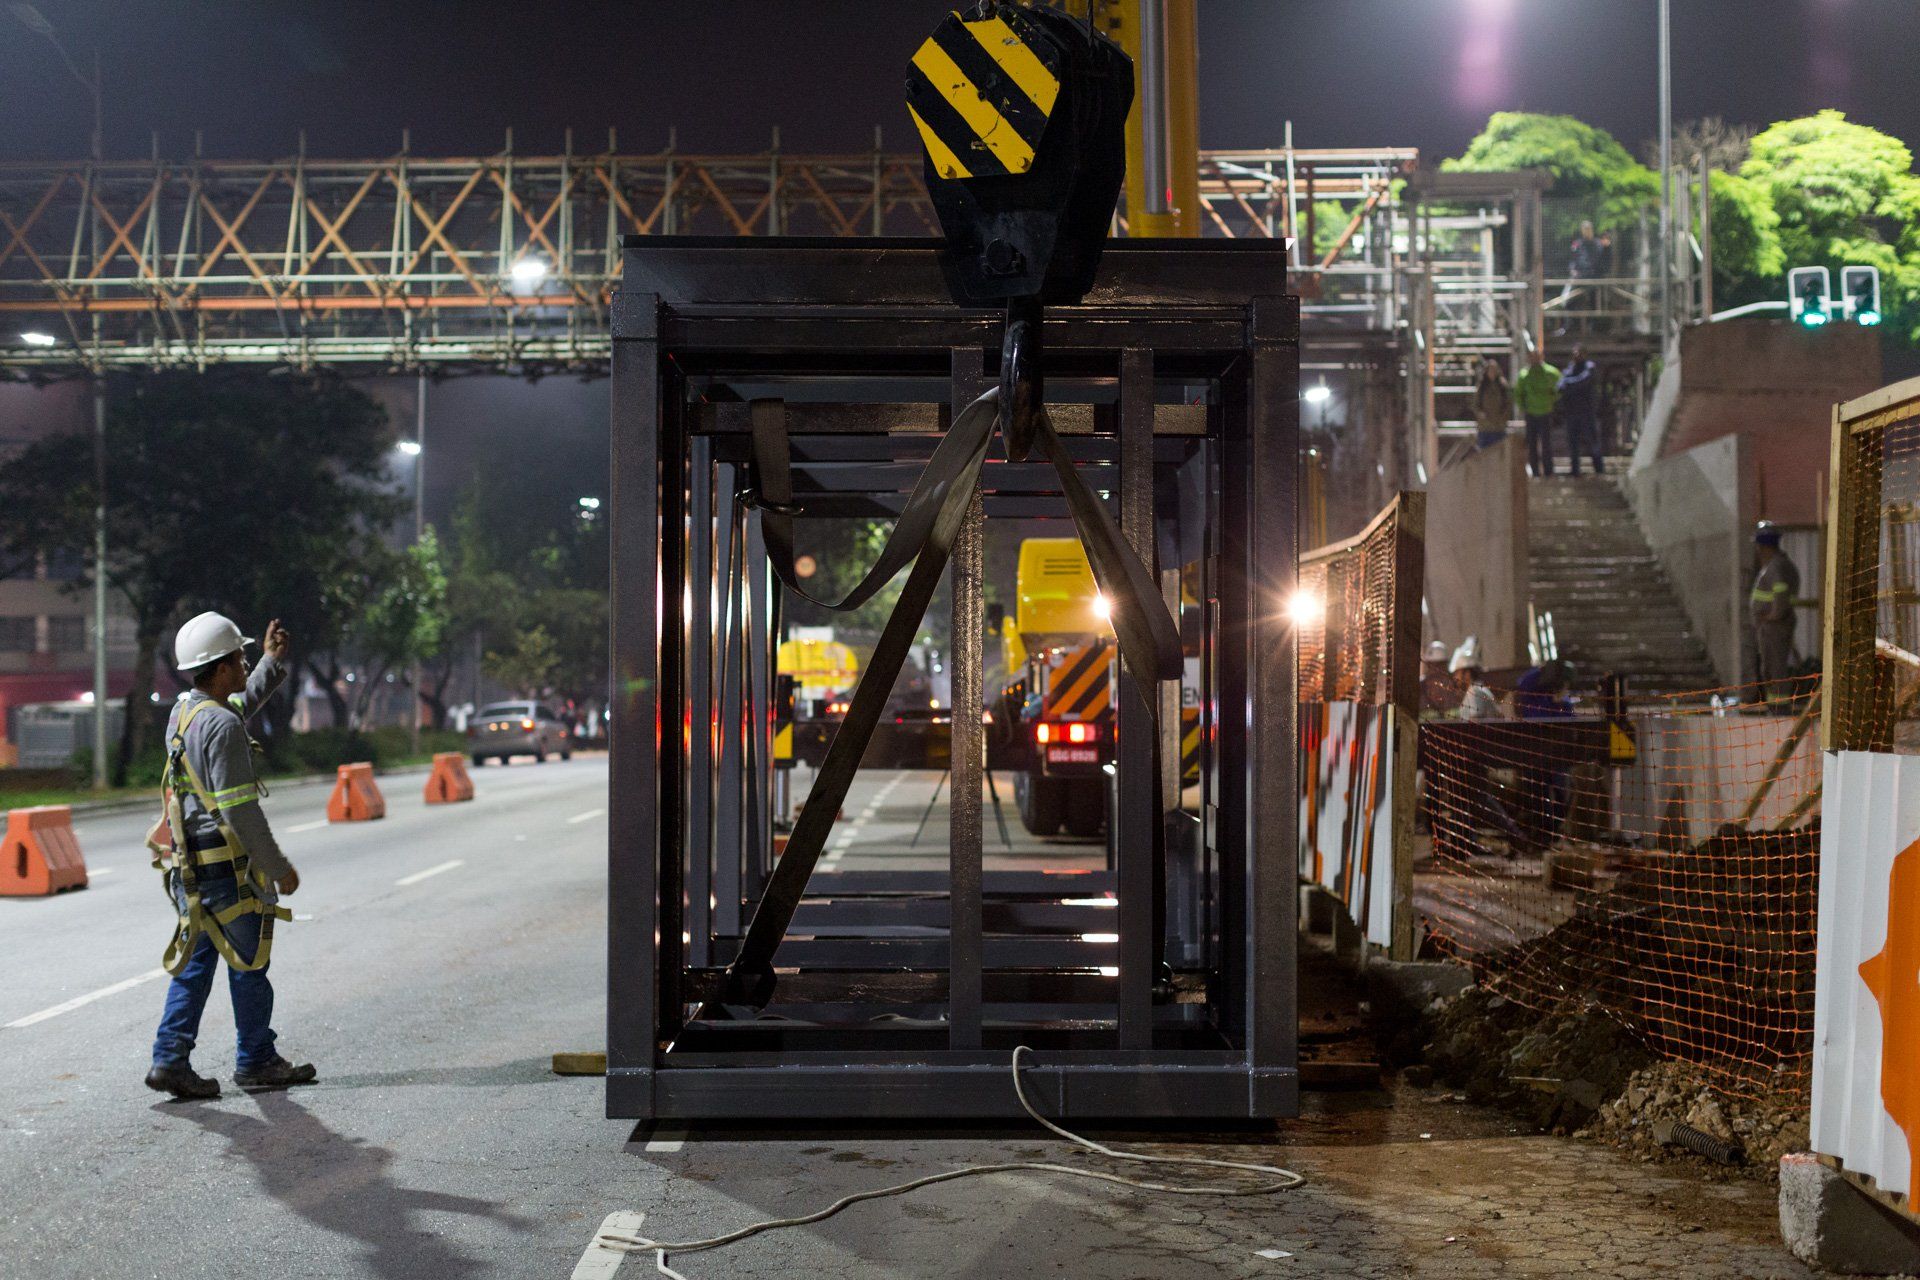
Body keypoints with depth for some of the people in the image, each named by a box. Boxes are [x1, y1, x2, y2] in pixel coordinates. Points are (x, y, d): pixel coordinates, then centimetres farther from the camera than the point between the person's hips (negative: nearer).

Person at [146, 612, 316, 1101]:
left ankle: (170, 1060, 9)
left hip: (188, 864, 9)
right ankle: (256, 1061, 16)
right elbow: (239, 809, -23)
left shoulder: (184, 710, 9)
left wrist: (274, 661, 30)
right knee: (248, 963, 5)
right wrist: (279, 867, -17)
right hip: (226, 865, -9)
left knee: (195, 962, 13)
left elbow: (245, 704, 33)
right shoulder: (221, 726, -20)